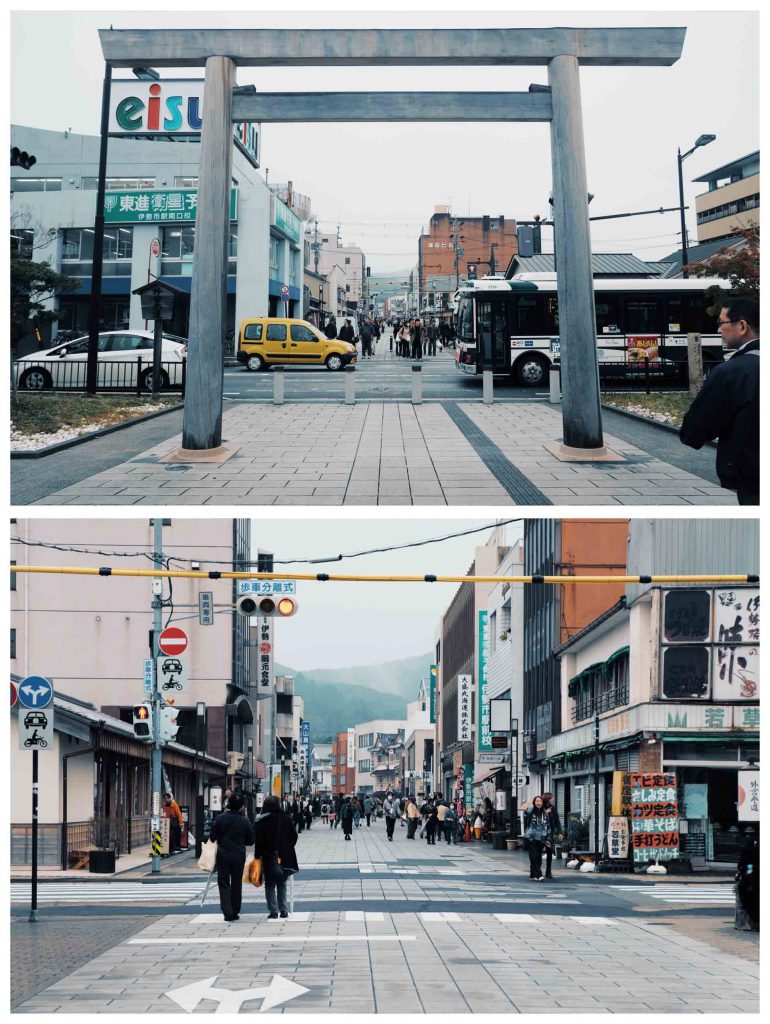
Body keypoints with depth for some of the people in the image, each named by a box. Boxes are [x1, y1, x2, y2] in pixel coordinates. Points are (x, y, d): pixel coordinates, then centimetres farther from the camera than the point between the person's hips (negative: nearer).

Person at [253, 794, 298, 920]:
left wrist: (257, 856, -1)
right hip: (285, 857, 3)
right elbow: (294, 836, 6)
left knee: (270, 885, 5)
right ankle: (284, 910, 10)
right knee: (282, 884, 13)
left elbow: (258, 840, -8)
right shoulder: (286, 819, 1)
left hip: (268, 857, -3)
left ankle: (273, 911, 1)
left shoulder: (261, 821, -8)